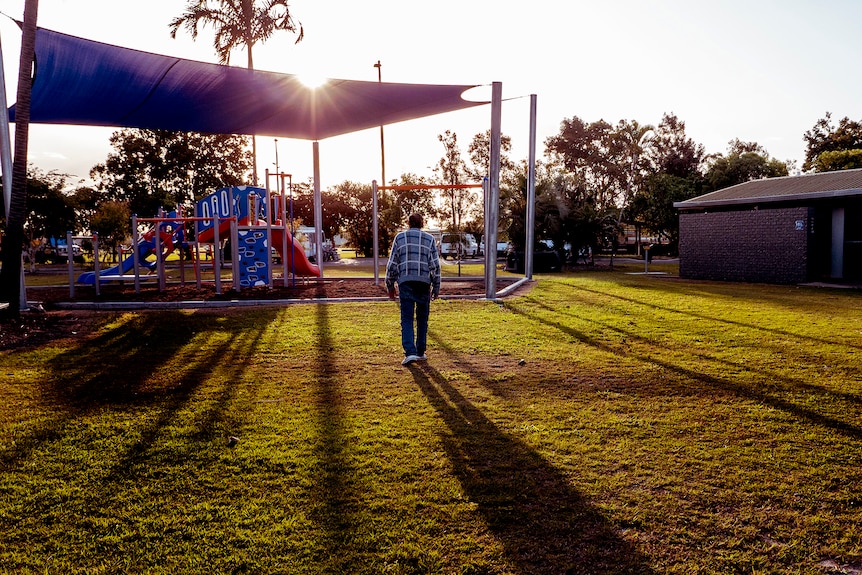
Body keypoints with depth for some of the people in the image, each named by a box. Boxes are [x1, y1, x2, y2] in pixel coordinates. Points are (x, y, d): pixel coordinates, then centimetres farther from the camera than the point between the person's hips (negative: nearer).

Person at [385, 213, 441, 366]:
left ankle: (410, 352, -16)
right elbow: (435, 265, 2)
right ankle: (420, 352, 17)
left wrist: (390, 286, 12)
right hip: (424, 282, 1)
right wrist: (436, 287, 8)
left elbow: (392, 263, 5)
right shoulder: (429, 239, 7)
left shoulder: (400, 237, 7)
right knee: (422, 318, 12)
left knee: (407, 319, -2)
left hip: (405, 282, -1)